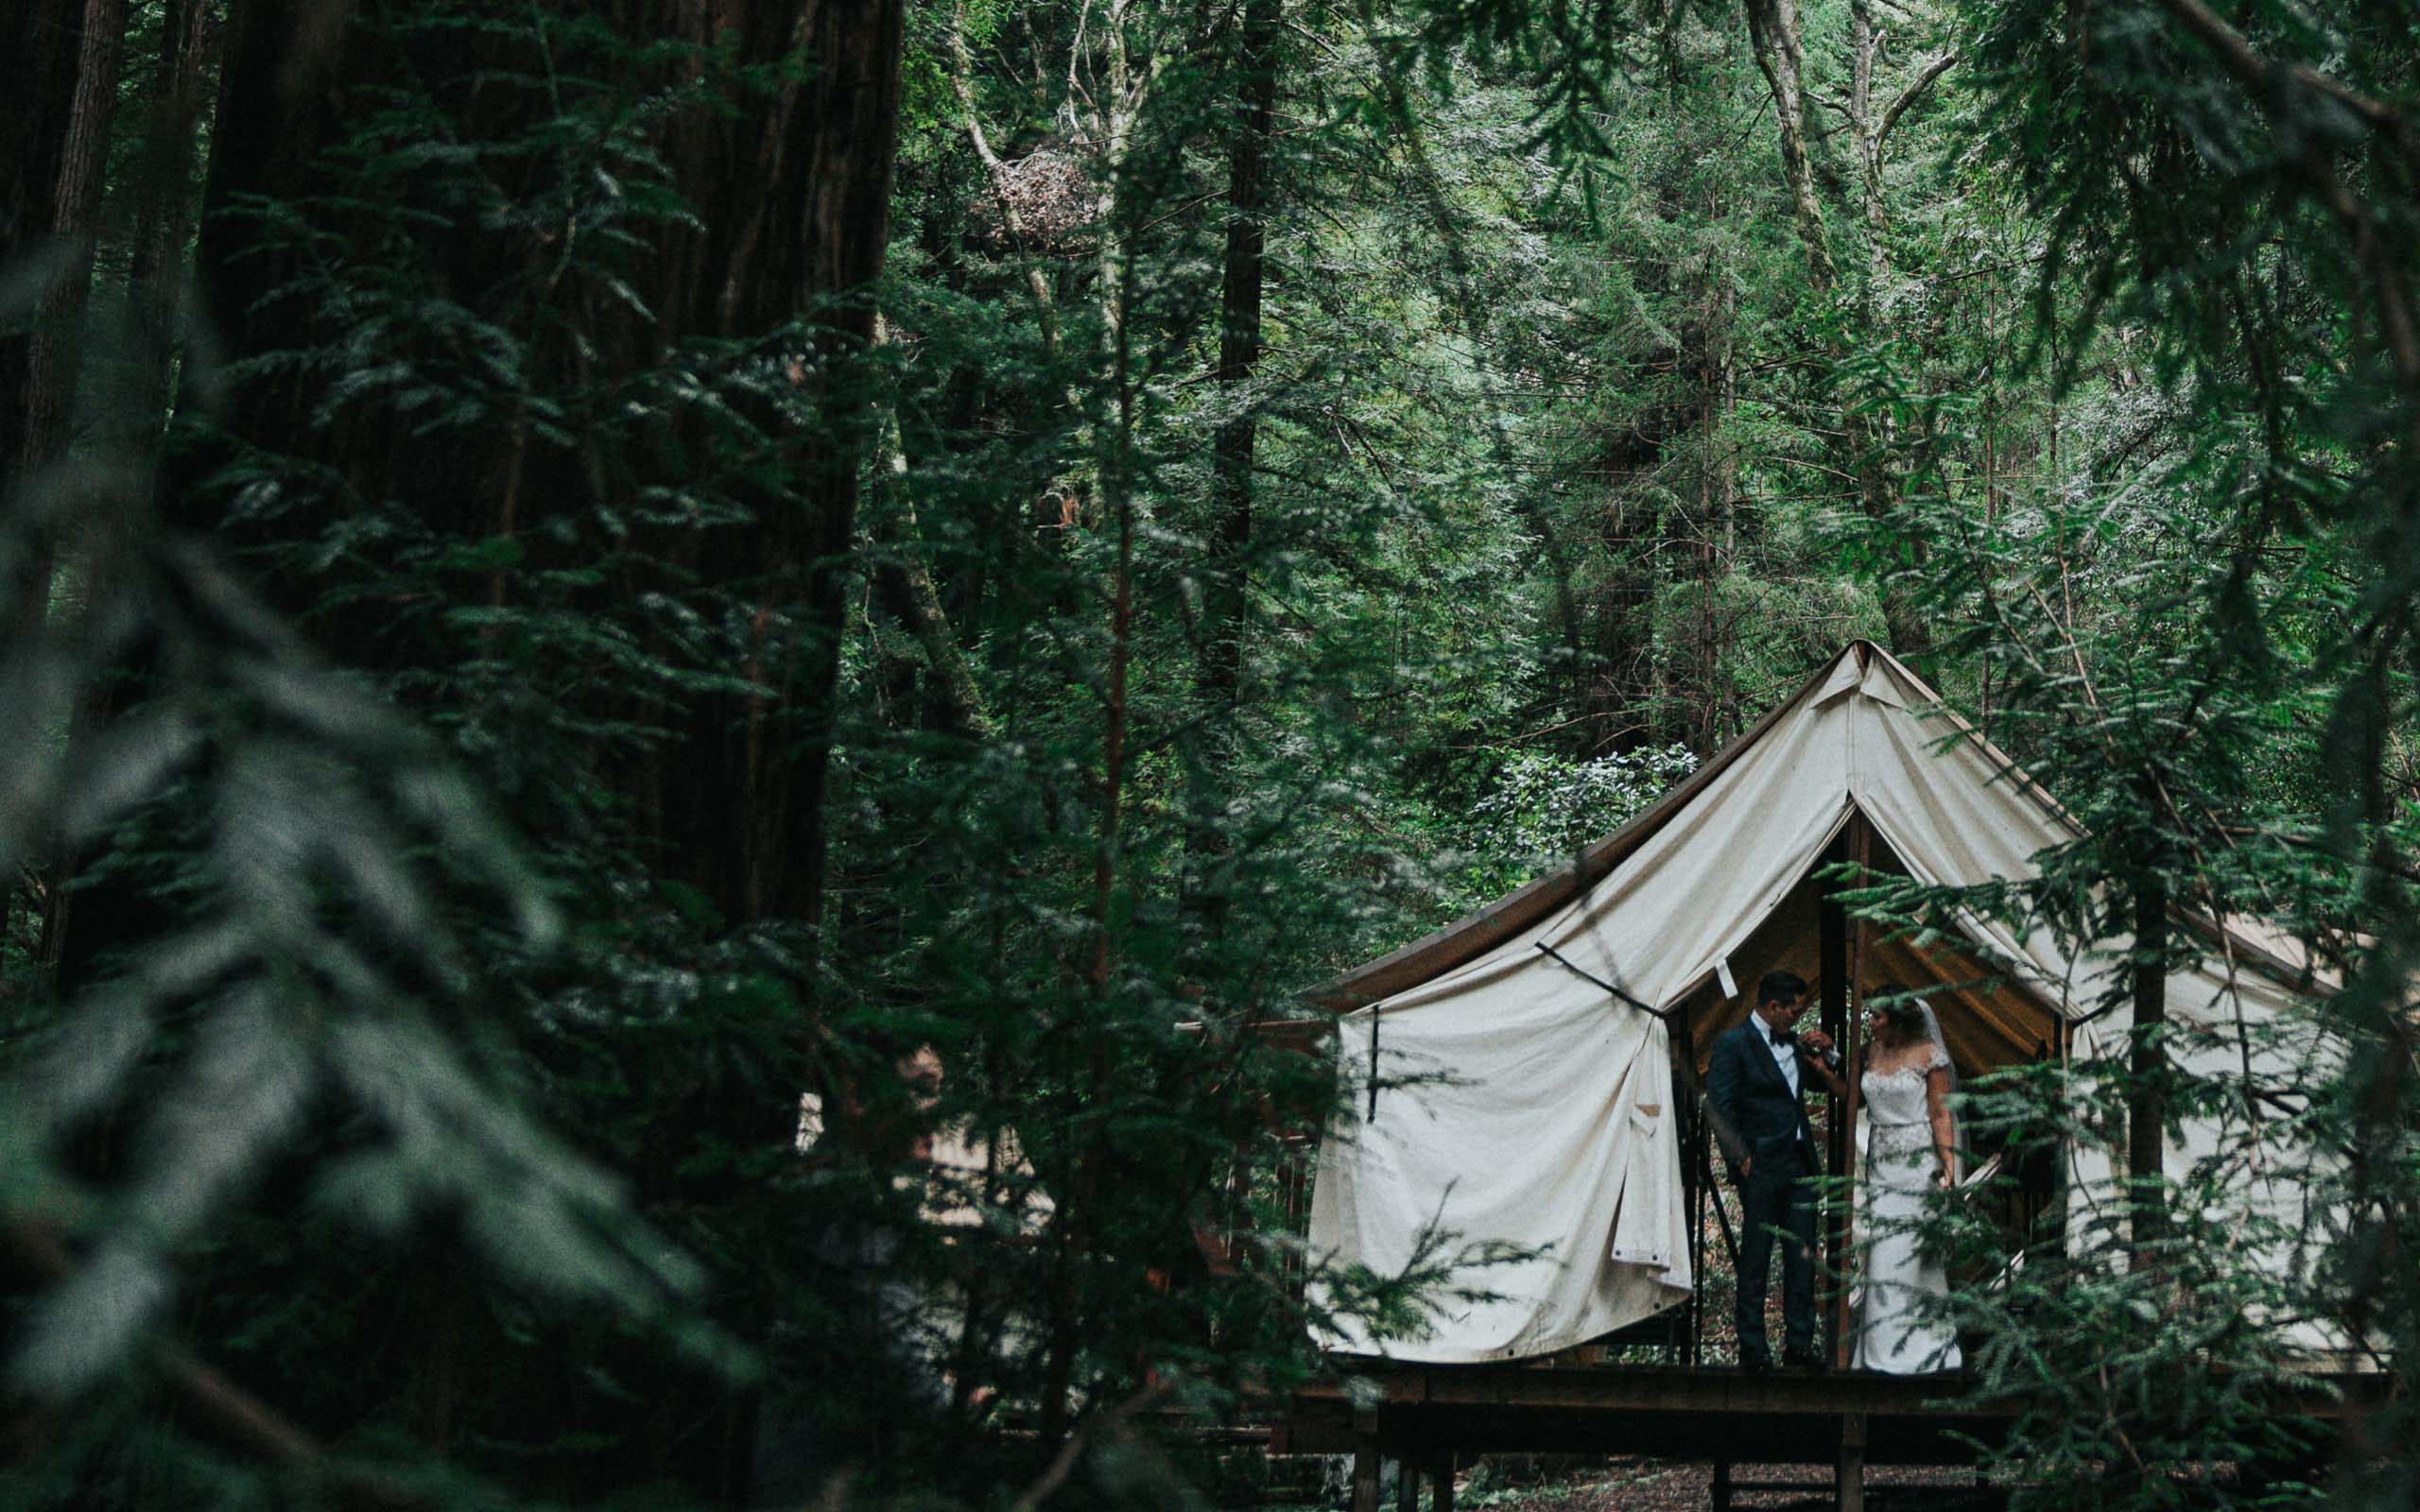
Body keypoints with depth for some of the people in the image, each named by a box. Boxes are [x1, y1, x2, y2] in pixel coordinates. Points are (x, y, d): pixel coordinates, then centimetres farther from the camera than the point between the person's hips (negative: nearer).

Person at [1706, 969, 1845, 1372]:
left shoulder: (1793, 1044, 15)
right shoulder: (1733, 1045, -8)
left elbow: (1839, 1089, 26)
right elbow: (1720, 1109, -11)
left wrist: (1827, 1054, 8)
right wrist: (1741, 1158, -14)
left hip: (1800, 1164, 7)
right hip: (1762, 1168, -7)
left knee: (1802, 1256, 8)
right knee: (1756, 1259, -1)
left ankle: (1799, 1343, 16)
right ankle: (1752, 1350, 4)